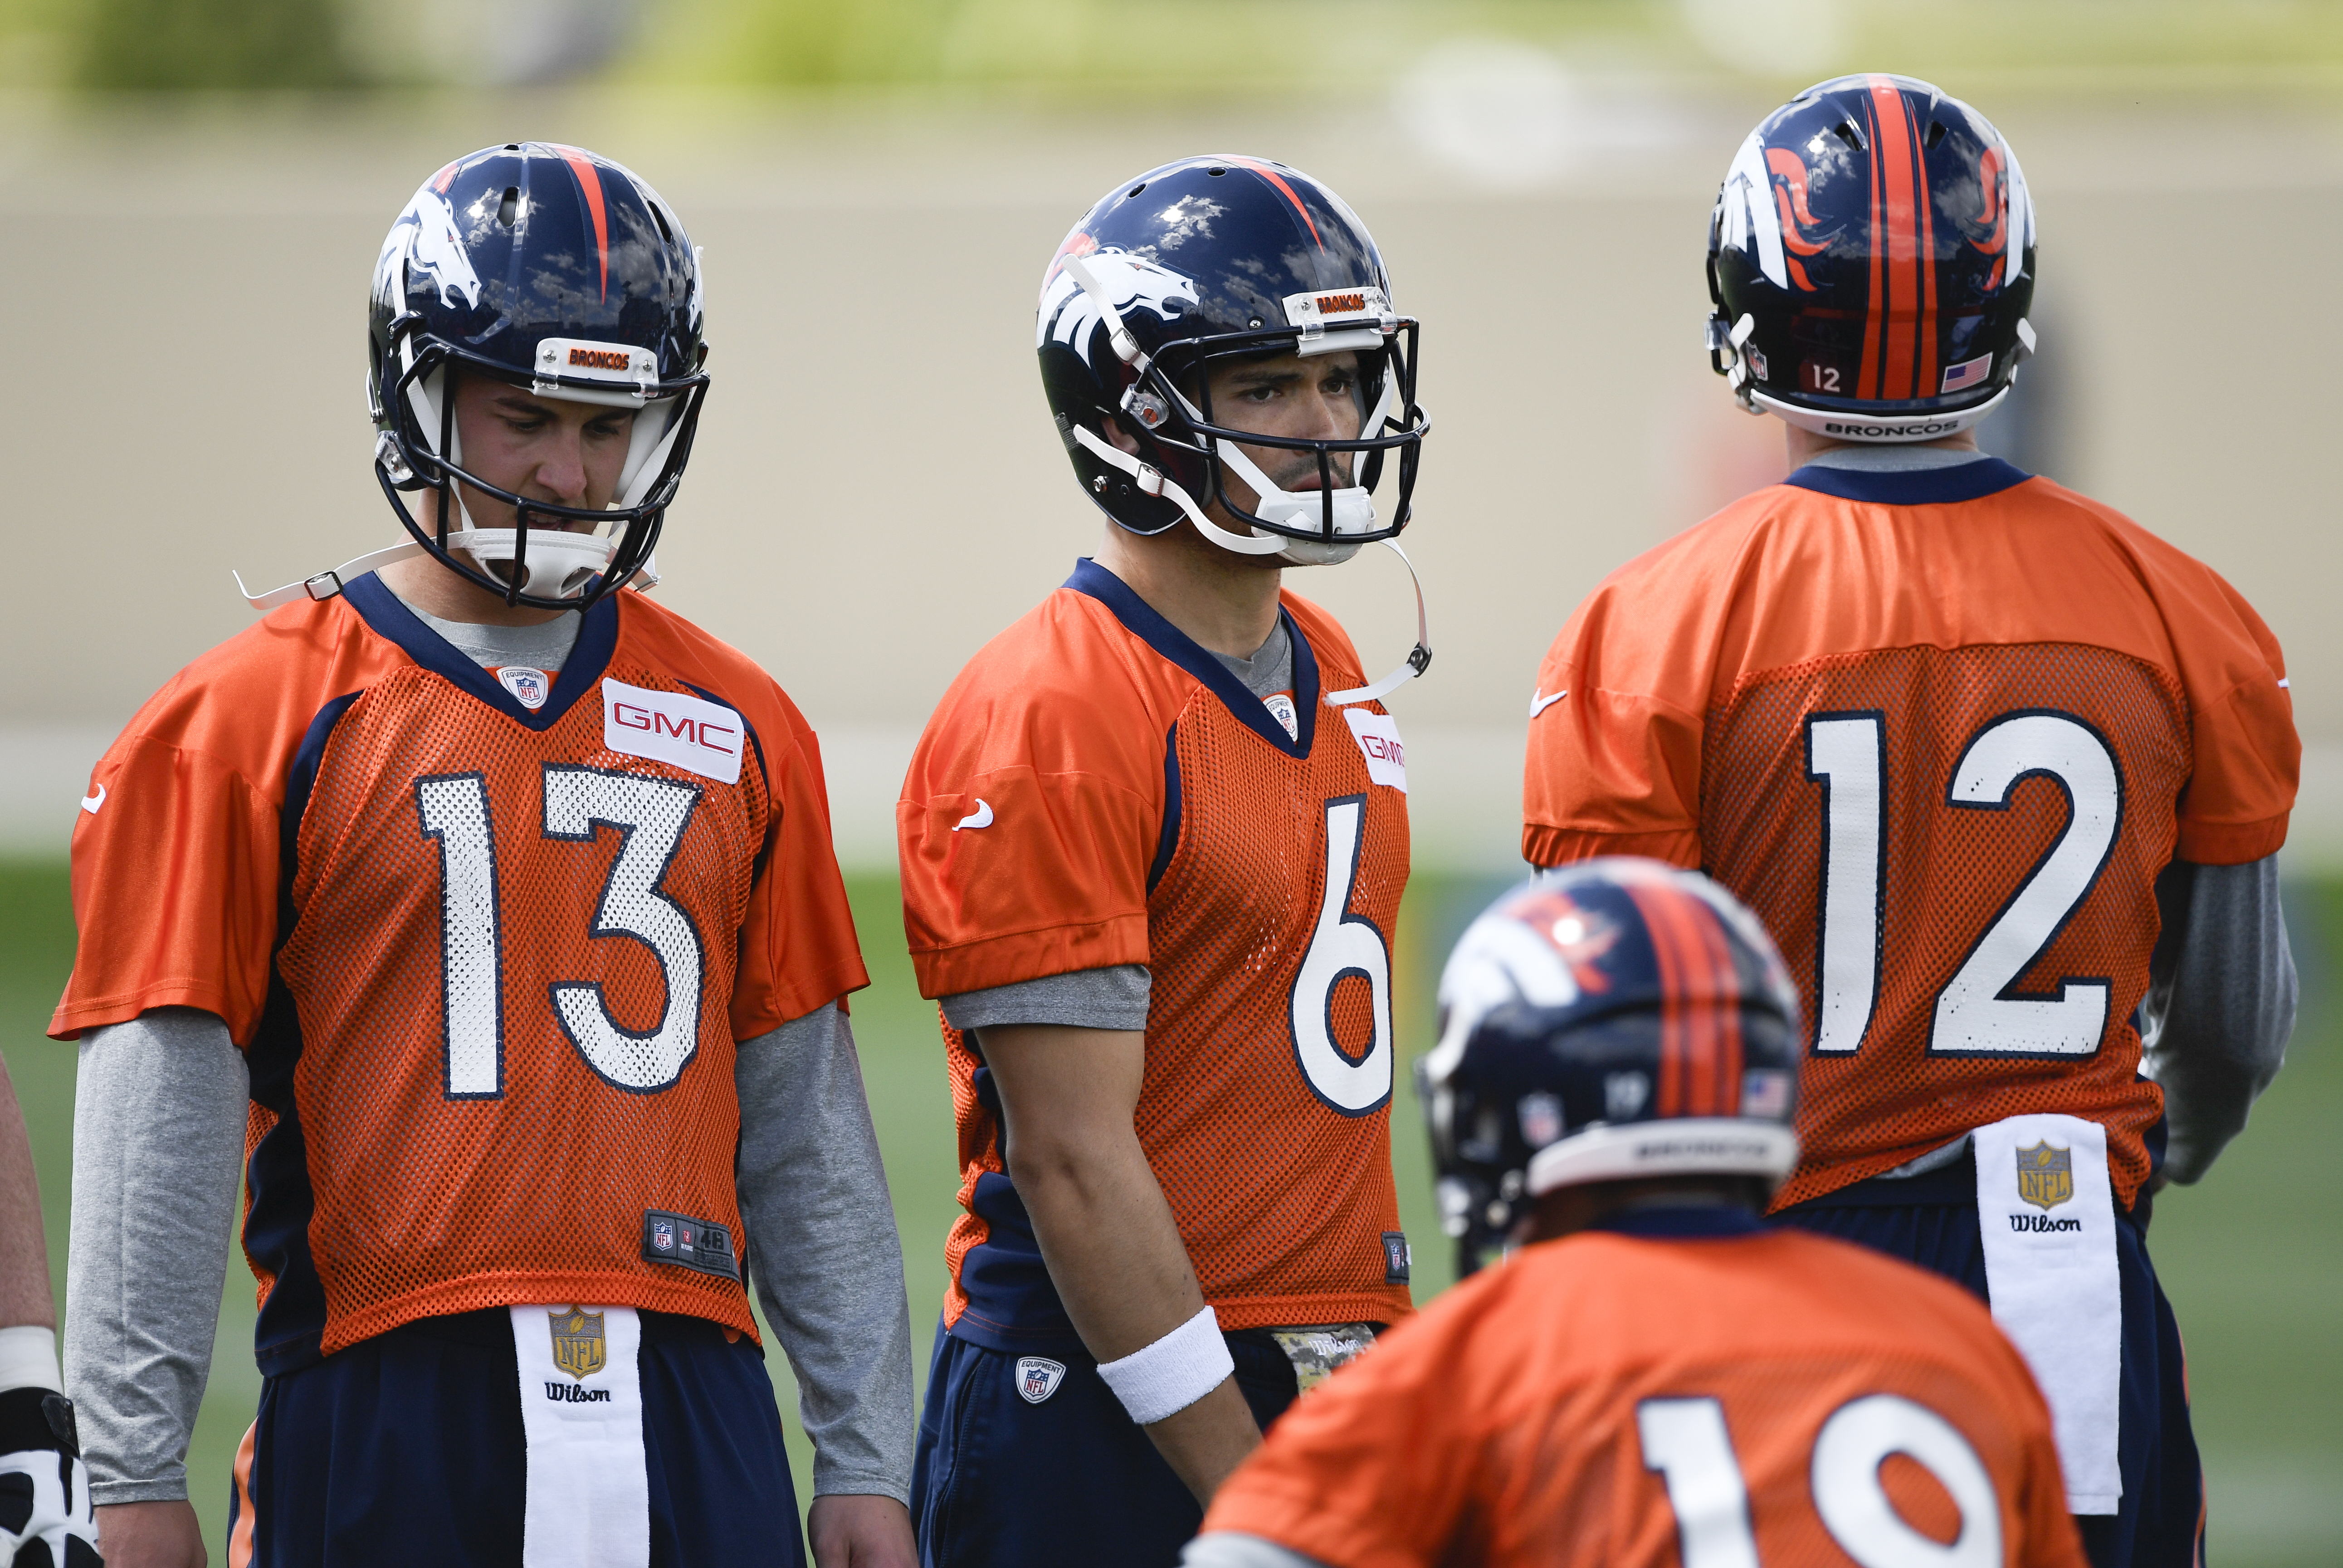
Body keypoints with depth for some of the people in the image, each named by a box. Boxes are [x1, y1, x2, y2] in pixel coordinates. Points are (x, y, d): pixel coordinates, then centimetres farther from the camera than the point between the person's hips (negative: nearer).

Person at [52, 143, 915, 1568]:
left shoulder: (738, 733, 13)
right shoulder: (257, 721, 0)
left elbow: (804, 1129, 15)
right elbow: (158, 1129, -3)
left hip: (690, 1421, 3)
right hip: (382, 1421, -3)